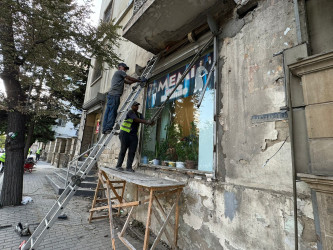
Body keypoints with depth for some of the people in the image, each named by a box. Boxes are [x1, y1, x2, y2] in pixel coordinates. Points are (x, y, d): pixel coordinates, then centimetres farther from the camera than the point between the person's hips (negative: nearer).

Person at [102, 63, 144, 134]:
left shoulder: (118, 75, 35)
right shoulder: (120, 71, 7)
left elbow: (128, 82, 26)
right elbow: (130, 78, 3)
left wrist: (137, 80, 22)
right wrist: (139, 80, 11)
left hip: (111, 94, 10)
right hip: (115, 94, -10)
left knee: (108, 112, 4)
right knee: (112, 112, -13)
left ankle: (104, 129, 3)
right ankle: (109, 129, -16)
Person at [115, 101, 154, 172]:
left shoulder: (139, 114, 15)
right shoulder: (130, 112, -5)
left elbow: (143, 121, -2)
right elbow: (136, 119, -20)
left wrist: (150, 123, -22)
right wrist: (147, 122, -27)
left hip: (134, 135, 6)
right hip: (125, 133, -6)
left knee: (132, 151, -2)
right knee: (123, 150, -2)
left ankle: (129, 167, 3)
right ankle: (118, 166, 9)